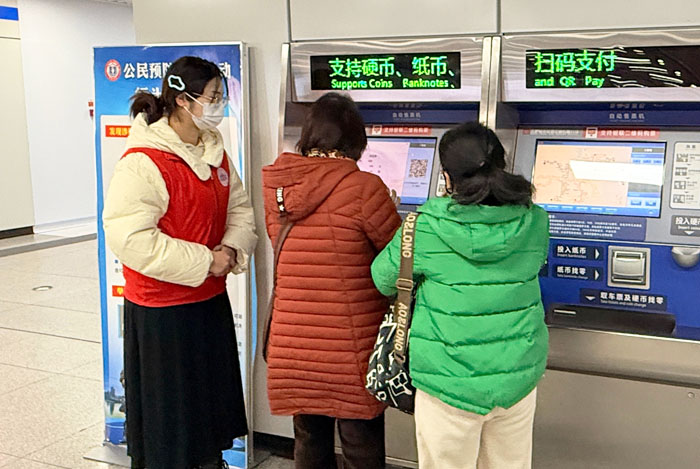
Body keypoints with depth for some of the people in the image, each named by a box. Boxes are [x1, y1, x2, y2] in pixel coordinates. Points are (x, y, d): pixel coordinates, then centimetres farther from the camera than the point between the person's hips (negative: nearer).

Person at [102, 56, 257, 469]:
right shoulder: (144, 163, -20)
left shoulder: (214, 150, 5)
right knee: (170, 412, 8)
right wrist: (204, 262, -23)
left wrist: (232, 250, -10)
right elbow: (128, 237, -26)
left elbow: (240, 208, 11)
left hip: (212, 299, 8)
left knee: (213, 402, 21)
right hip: (163, 310, -8)